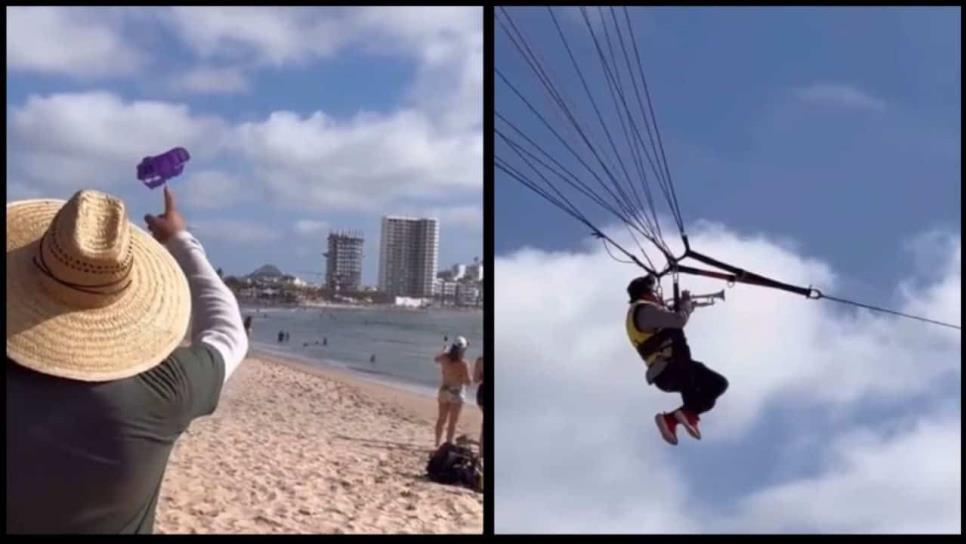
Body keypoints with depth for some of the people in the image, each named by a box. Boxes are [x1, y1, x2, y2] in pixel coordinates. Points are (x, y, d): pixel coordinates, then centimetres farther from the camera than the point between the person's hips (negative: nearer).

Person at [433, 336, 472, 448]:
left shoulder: (444, 358, -7)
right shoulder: (463, 364, -22)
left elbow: (436, 359, 17)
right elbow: (467, 382, -19)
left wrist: (446, 351, 30)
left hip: (444, 390, 5)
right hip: (456, 393, -5)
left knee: (441, 419, 19)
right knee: (452, 422, 5)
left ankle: (437, 443, 29)